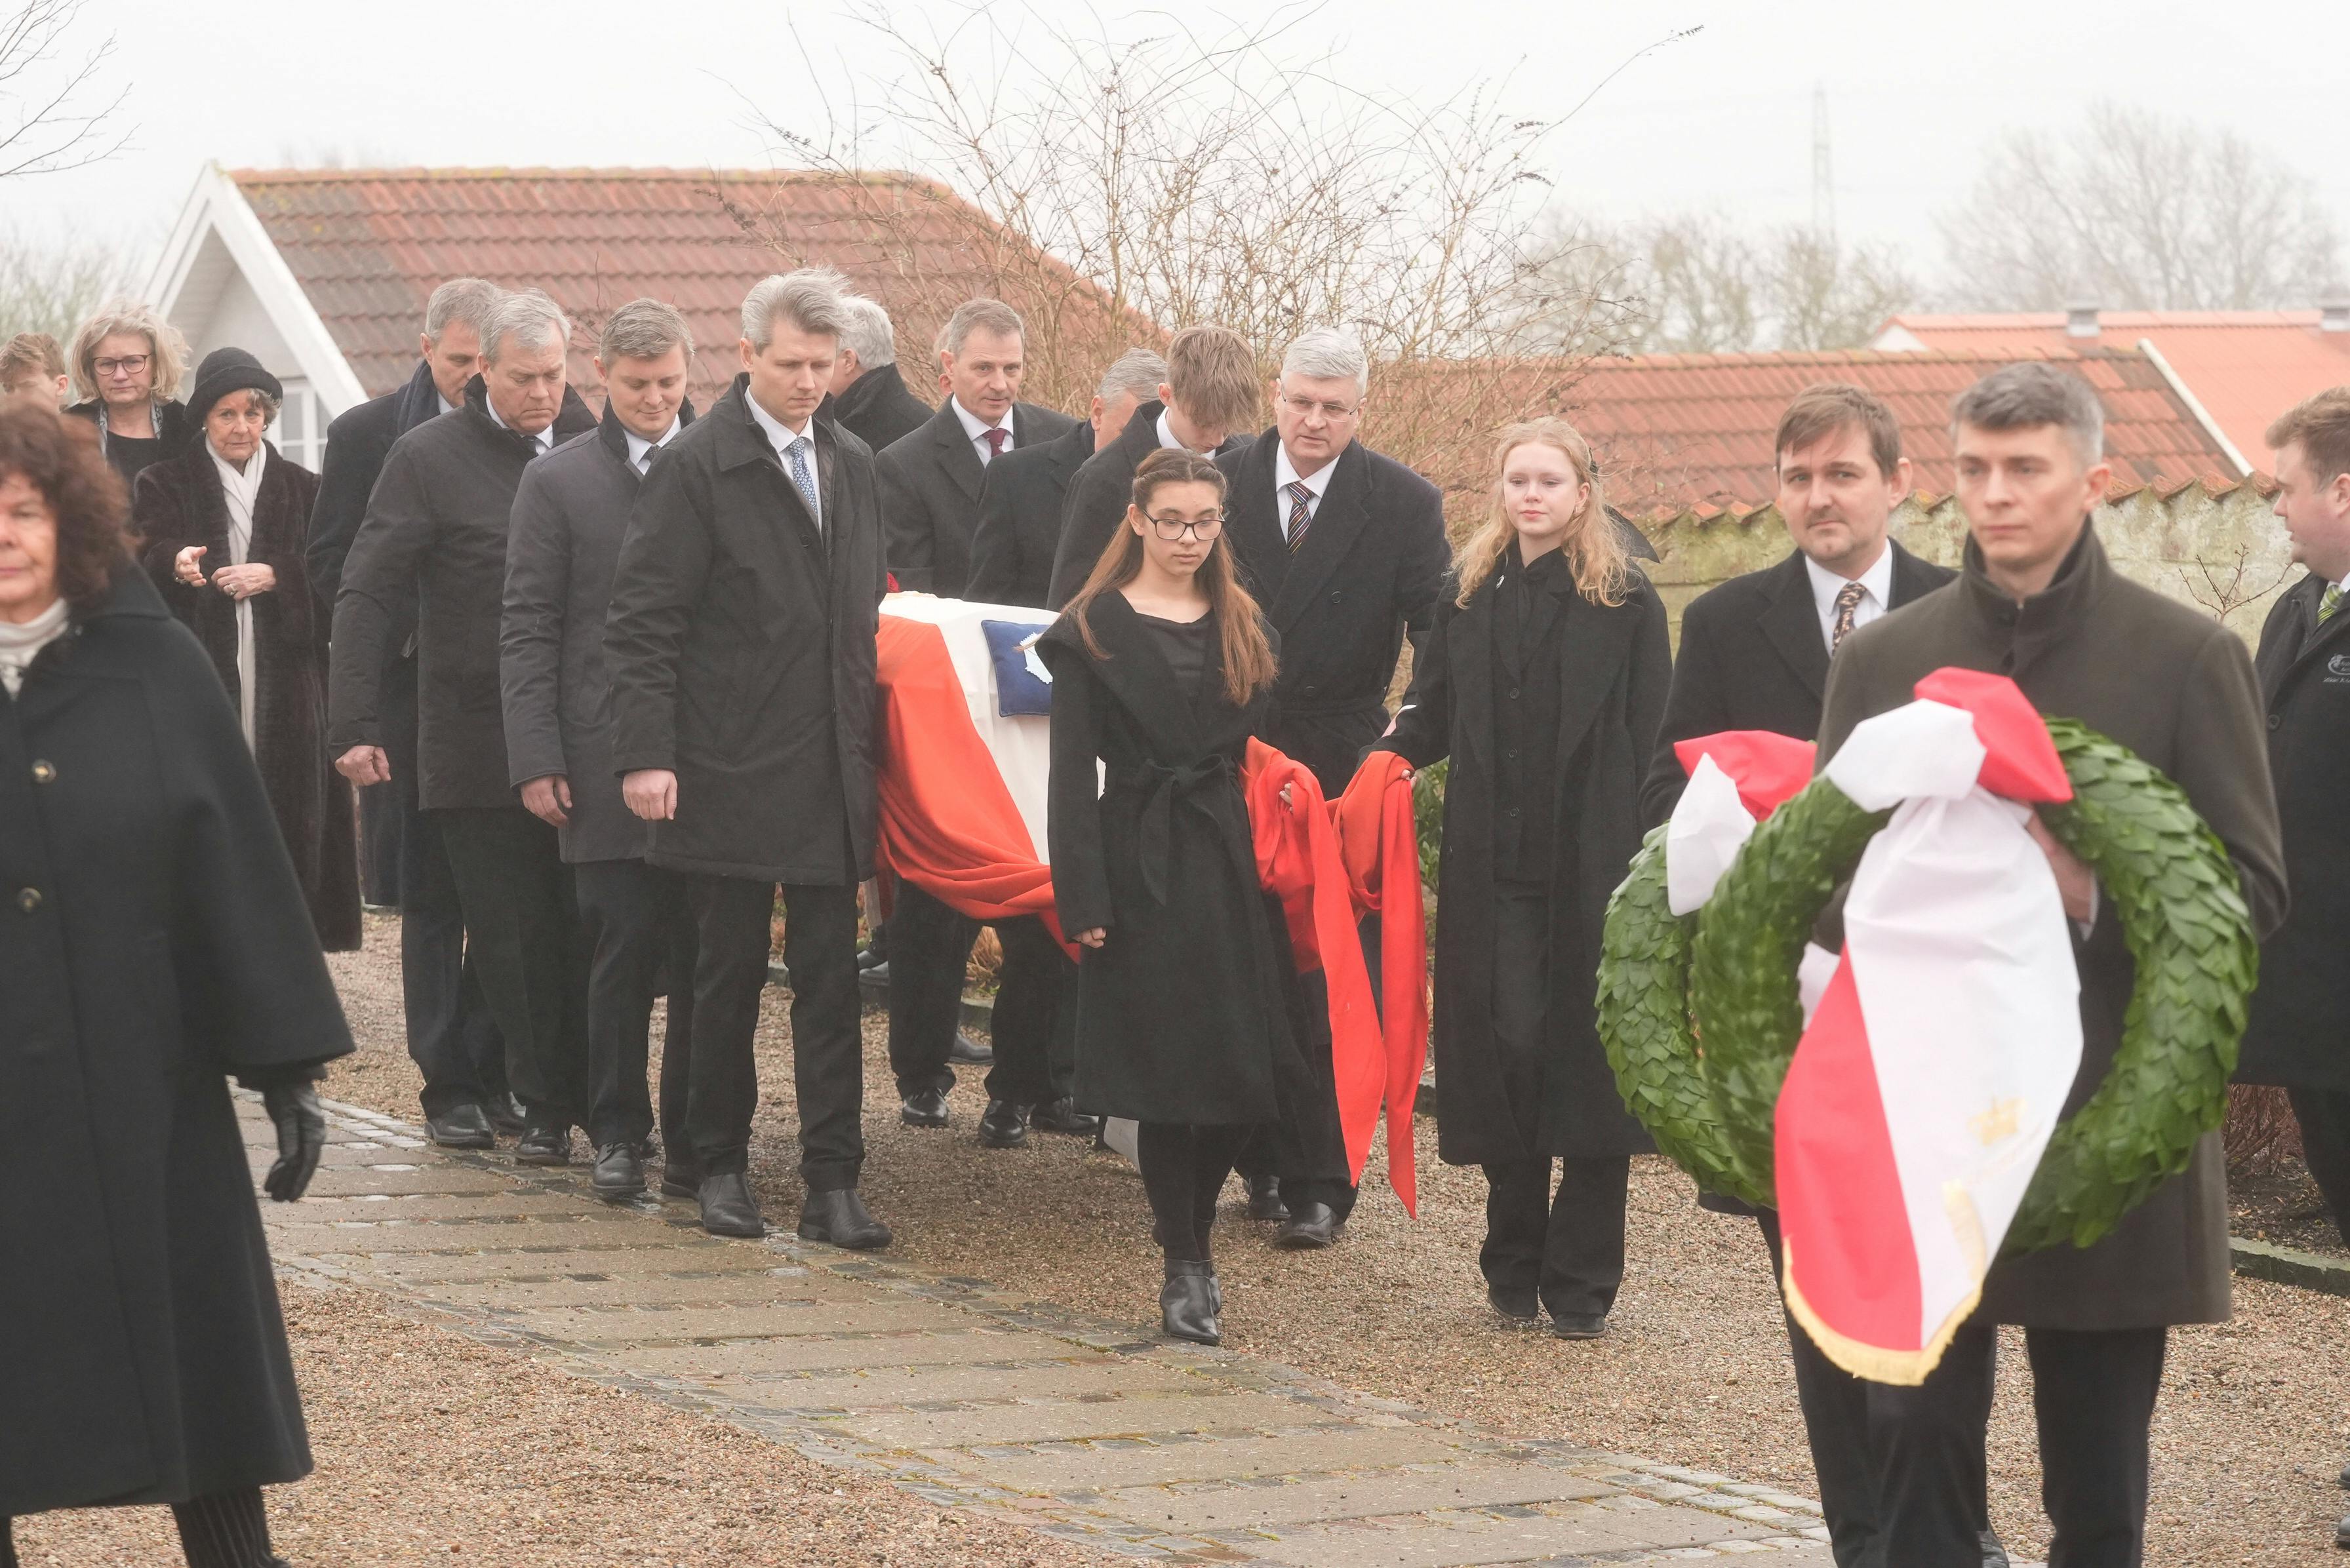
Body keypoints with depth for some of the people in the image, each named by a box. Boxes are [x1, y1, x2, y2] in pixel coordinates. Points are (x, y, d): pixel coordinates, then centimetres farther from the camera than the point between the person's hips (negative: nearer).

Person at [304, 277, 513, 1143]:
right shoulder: (367, 436, 2)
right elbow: (330, 566, 2)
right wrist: (407, 631, -9)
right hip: (415, 693, -1)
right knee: (431, 901, 4)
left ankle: (497, 1073, 12)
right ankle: (448, 1084, 8)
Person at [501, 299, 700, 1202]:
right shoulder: (558, 482, 6)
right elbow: (528, 631, 4)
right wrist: (537, 759, -4)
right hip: (608, 760, -1)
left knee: (705, 961, 3)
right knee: (622, 955, 1)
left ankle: (694, 1139, 12)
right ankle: (618, 1135, 12)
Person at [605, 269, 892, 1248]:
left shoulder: (853, 466, 12)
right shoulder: (695, 467, -7)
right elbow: (643, 623, -9)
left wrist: (867, 745, 11)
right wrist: (646, 754, -16)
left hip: (831, 773, 5)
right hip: (729, 772, -5)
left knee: (831, 980, 2)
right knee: (728, 977, 5)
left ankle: (833, 1184, 4)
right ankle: (721, 1166, 19)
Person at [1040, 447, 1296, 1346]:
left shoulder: (1241, 630, 13)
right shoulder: (1094, 630, -1)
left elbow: (1262, 753, 16)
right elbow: (1073, 774, -5)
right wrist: (1082, 899, -12)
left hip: (1230, 860, 4)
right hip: (1142, 863, -4)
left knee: (1246, 1068, 0)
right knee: (1168, 1069, -3)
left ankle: (1189, 1225, 24)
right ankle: (1184, 1268, 8)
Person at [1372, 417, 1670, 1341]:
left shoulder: (1627, 604, 0)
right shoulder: (1467, 598, 12)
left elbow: (1653, 745, -3)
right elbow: (1434, 713, 13)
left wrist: (1649, 863, -11)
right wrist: (1390, 755, -9)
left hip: (1594, 866, -3)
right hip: (1494, 865, 3)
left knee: (1586, 1055, -1)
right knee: (1506, 1047, 2)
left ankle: (1580, 1284, 6)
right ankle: (1515, 1267, 15)